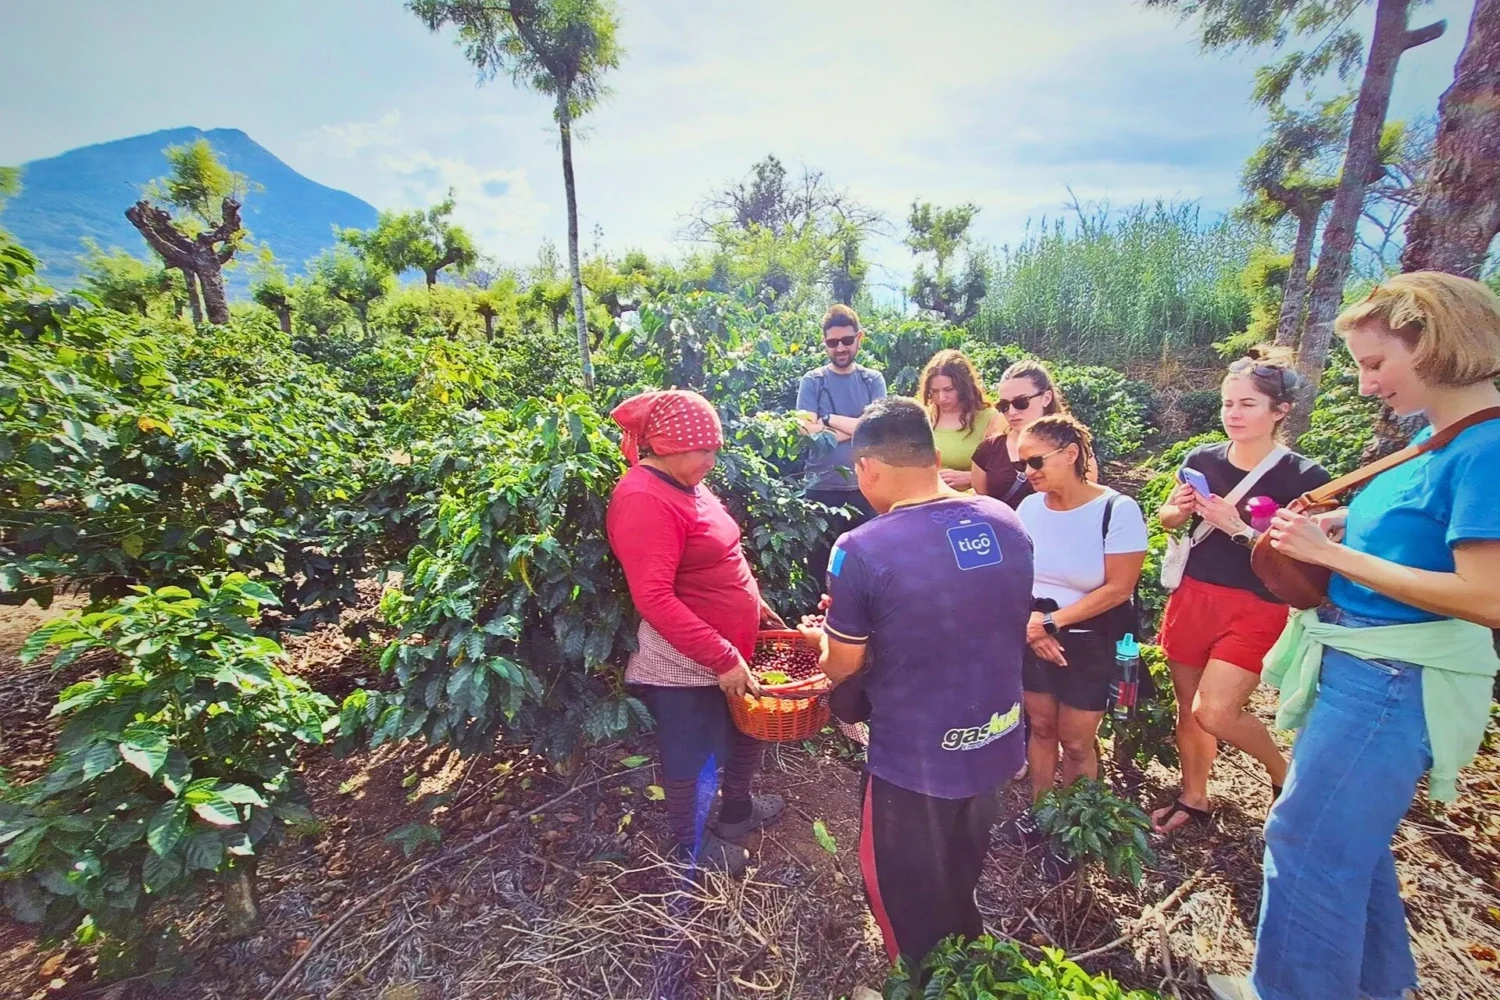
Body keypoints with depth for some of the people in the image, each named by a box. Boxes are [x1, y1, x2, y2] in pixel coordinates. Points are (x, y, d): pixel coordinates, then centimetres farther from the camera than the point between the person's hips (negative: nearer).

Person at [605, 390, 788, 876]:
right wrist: (723, 658, -26)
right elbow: (654, 599, -29)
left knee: (747, 729, 25)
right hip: (686, 663, -9)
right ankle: (691, 844, 39)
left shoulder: (683, 483, 6)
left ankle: (737, 807, 51)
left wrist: (754, 604, 12)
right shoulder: (645, 500, -25)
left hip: (730, 649, 10)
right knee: (692, 756, 13)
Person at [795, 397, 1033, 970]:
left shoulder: (861, 551, -26)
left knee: (907, 898, 22)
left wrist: (825, 639, 10)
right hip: (997, 744, 7)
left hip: (916, 757, -6)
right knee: (961, 883, 32)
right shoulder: (1007, 524, -7)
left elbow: (842, 667, -14)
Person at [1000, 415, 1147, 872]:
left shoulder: (1117, 509, -18)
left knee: (1076, 741, 9)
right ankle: (1038, 812, 36)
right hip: (1033, 638, 4)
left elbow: (1118, 588, -18)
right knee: (1040, 727, 15)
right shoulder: (1029, 507, -5)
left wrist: (1052, 621, -19)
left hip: (1089, 643, -3)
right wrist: (1028, 618, -16)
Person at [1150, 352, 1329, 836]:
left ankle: (1285, 773, 20)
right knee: (1187, 707, 12)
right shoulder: (1202, 459, 1)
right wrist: (1179, 508, -7)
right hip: (1192, 596, 4)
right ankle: (1194, 798, 34)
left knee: (1214, 712, -12)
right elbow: (1168, 521, 15)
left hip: (1255, 609, -4)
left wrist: (1237, 528, -22)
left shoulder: (1304, 476, -10)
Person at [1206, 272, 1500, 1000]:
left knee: (1308, 842, 5)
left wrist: (1331, 553, -21)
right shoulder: (1435, 440, 8)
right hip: (1358, 667, 9)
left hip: (1394, 685, -9)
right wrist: (1328, 525, 4)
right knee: (1349, 835, 24)